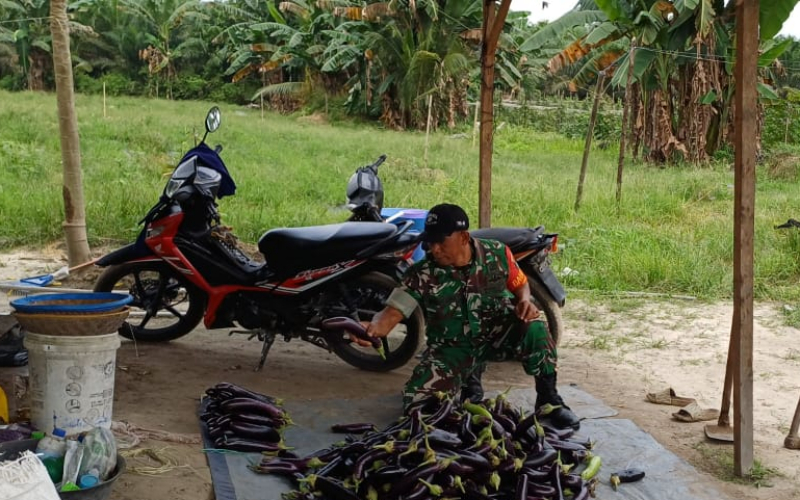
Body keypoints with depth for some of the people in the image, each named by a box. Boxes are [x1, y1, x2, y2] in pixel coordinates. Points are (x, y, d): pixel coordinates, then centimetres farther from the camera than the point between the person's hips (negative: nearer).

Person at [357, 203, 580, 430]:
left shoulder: (496, 254, -11)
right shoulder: (421, 275, -18)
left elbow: (520, 283, 5)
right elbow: (392, 312, -22)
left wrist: (525, 301, -19)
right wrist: (374, 327, -46)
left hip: (498, 335, 0)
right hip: (451, 348, 1)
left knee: (532, 326, -33)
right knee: (416, 401, -19)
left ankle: (548, 398, -10)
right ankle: (470, 378, 13)